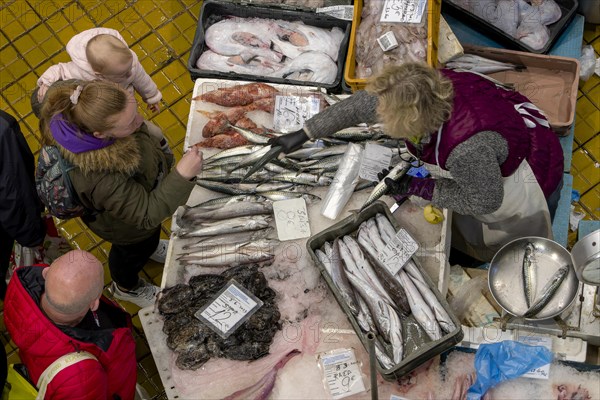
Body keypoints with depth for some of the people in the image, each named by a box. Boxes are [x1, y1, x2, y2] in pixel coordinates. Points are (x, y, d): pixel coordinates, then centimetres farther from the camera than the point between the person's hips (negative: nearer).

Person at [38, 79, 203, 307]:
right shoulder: (101, 179, -49)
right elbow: (147, 215, -38)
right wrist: (182, 176, -47)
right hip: (126, 226, -5)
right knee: (134, 251, 28)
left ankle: (148, 248, 71)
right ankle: (126, 288, 61)